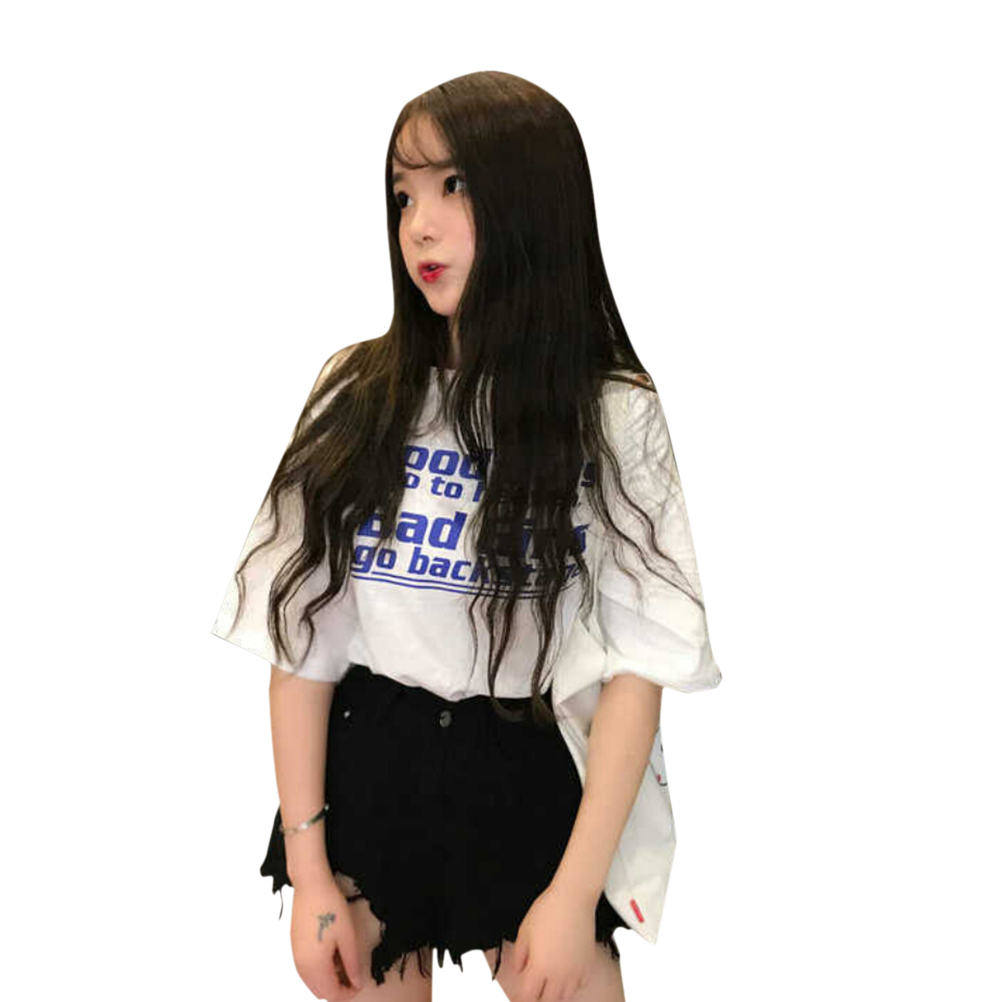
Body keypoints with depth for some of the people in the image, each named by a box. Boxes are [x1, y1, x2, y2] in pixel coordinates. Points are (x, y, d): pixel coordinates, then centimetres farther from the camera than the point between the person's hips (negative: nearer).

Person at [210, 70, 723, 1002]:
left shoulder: (613, 418, -8)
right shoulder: (358, 397, -4)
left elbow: (640, 665, -8)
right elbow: (303, 640, -3)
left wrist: (577, 890, -13)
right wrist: (307, 866, -4)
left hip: (534, 784, -1)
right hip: (367, 776, 2)